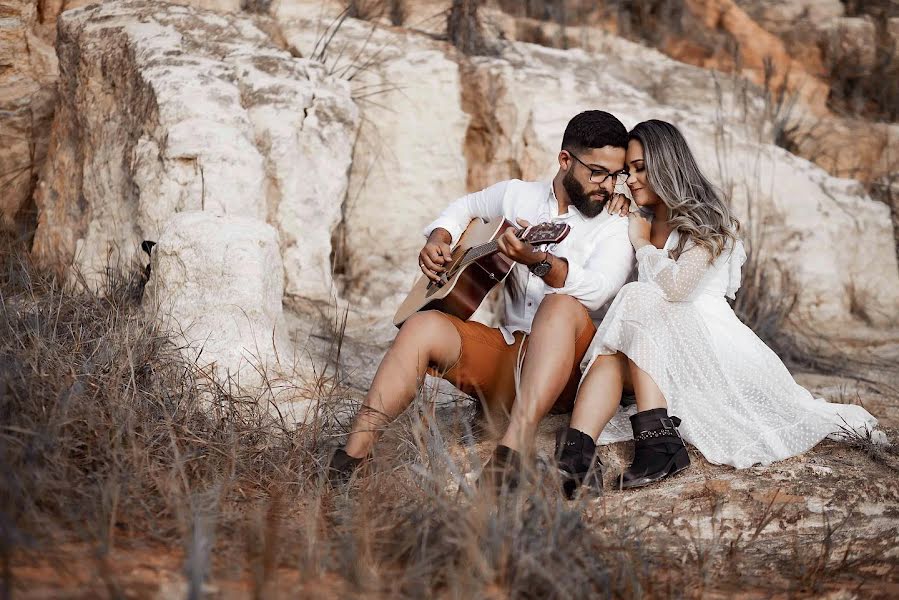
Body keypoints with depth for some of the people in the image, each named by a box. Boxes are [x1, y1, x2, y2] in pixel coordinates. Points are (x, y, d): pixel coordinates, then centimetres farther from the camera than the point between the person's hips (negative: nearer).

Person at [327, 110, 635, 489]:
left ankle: (514, 449, -50)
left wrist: (539, 261, -39)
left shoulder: (616, 227, -1)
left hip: (570, 368, -4)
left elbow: (596, 290, -22)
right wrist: (438, 239, 11)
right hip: (503, 351, 4)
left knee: (562, 306, -37)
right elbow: (465, 207, 33)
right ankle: (350, 459, -31)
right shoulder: (518, 195, 13)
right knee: (423, 326, -22)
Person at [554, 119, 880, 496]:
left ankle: (657, 443, -46)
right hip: (664, 353, 5)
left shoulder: (704, 221, -3)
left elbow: (677, 286, -19)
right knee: (612, 354, -30)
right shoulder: (641, 222, 20)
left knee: (638, 302, -32)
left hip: (706, 335, -5)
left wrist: (642, 244, -4)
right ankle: (576, 452, -56)